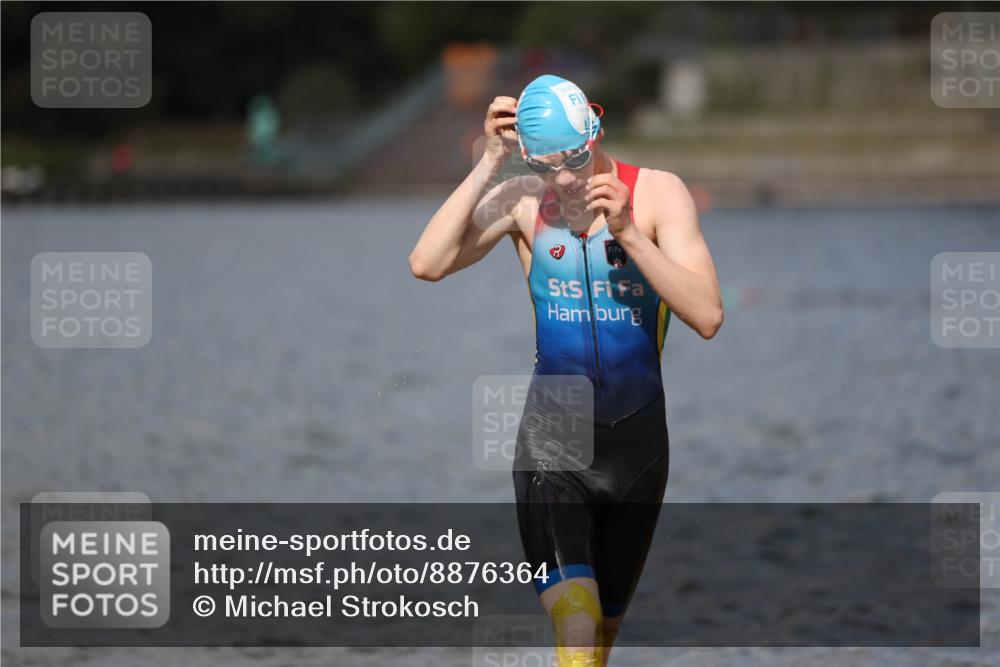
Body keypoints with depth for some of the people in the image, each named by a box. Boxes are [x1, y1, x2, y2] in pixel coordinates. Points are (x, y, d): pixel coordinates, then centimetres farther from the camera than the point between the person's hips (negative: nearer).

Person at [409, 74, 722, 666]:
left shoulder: (657, 194, -7)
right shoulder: (524, 201, -4)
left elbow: (708, 317, -17)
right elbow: (427, 264, -18)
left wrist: (628, 233, -26)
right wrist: (491, 164, -19)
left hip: (637, 440, 1)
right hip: (551, 439, -1)